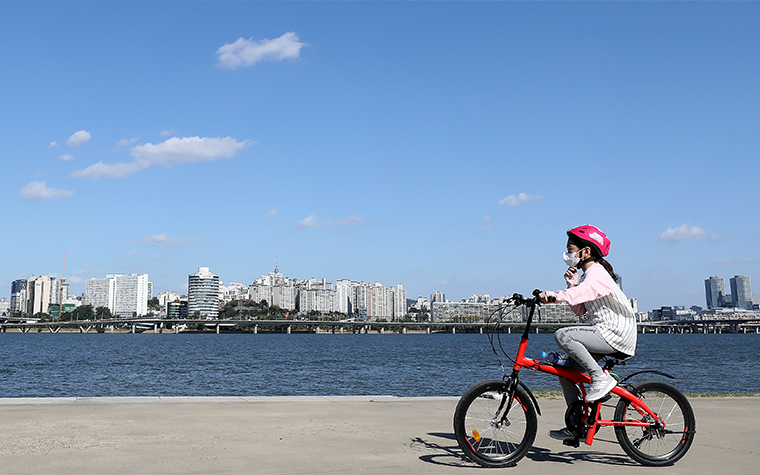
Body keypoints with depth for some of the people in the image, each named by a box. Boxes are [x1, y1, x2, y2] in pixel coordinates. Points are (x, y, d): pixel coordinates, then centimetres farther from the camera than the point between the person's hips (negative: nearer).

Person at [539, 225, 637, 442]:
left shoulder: (596, 273, -13)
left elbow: (584, 291, -37)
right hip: (605, 334, 10)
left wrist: (555, 296, -52)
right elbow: (580, 309, 17)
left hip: (615, 334, -10)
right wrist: (572, 284, 5)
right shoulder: (588, 274, 18)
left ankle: (601, 379, -18)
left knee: (562, 335, -26)